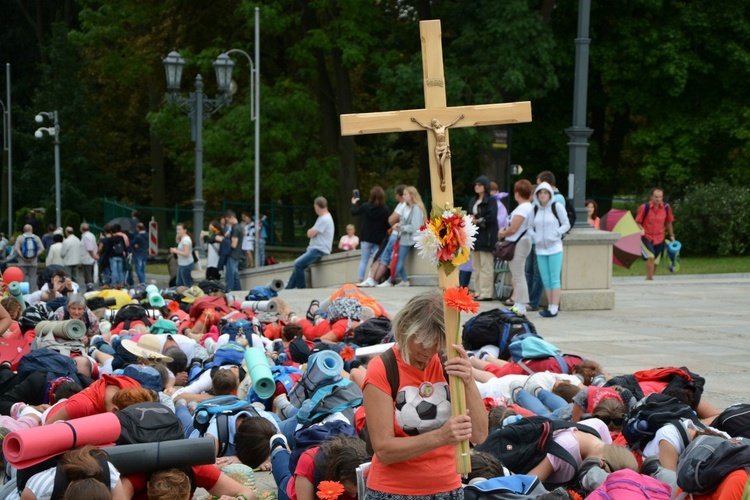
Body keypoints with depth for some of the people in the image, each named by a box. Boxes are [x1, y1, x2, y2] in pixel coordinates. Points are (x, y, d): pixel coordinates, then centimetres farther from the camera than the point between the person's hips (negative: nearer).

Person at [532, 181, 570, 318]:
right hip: (540, 249, 5)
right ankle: (551, 307, 13)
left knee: (554, 279, -7)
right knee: (545, 280, 7)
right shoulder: (535, 209, 9)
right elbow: (530, 227, 16)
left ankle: (554, 309, -9)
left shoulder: (557, 206, -4)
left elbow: (566, 224, -1)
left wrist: (556, 234, -15)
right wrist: (534, 236, -3)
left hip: (554, 247, -5)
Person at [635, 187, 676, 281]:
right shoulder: (644, 207, -12)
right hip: (646, 237, -4)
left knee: (655, 262, 9)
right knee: (650, 257, -25)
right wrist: (641, 229, -23)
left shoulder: (666, 207, -3)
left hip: (659, 239, 4)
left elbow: (668, 222, 12)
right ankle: (649, 279, -20)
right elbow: (638, 222, -3)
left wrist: (671, 235, 14)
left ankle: (649, 278, 30)